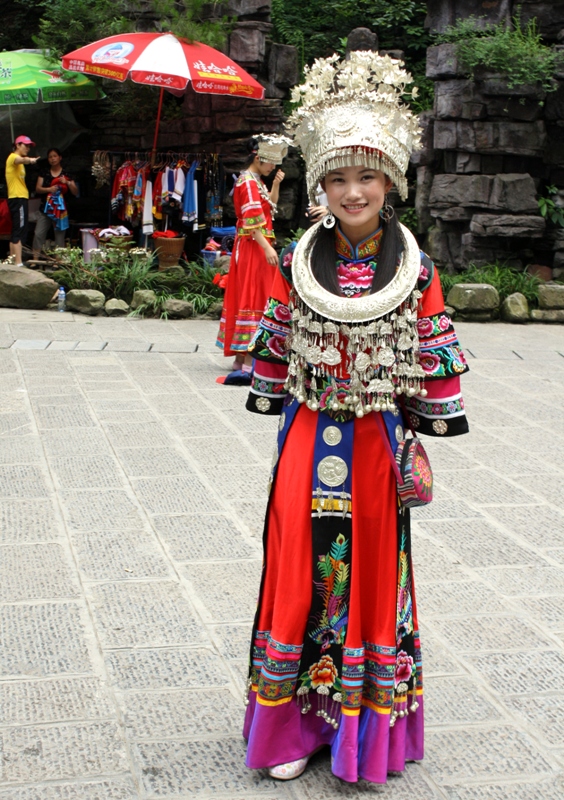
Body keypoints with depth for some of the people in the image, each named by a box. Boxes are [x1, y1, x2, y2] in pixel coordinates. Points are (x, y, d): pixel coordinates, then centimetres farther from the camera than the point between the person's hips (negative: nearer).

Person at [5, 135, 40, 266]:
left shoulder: (17, 159, 22)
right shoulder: (13, 157, -9)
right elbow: (20, 160, -36)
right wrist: (29, 159, -55)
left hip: (18, 198, 11)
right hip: (18, 198, -11)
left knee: (16, 232, 12)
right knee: (19, 232, -15)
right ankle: (19, 263, -21)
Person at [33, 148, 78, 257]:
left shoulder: (66, 174, 5)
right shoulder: (45, 173, 9)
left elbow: (75, 192, 2)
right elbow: (38, 189, 1)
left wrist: (67, 182, -16)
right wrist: (49, 189, -18)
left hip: (60, 208, -1)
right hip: (46, 208, 1)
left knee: (60, 235, 0)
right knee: (38, 234, -6)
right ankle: (35, 258, -2)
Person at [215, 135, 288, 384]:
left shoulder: (256, 181, 16)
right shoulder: (248, 182, -14)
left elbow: (270, 205, 28)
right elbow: (253, 220, -21)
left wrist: (276, 184, 13)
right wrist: (267, 248, -26)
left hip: (249, 248, 10)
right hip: (253, 246, -10)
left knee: (245, 296, 11)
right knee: (253, 297, -11)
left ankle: (241, 357, 17)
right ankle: (248, 362, -13)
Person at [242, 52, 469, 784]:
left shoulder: (416, 272, -3)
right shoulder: (297, 265, -1)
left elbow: (432, 363, 1)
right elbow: (276, 353, 5)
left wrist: (426, 434, 0)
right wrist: (278, 417, 5)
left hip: (377, 444, 0)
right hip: (309, 442, 1)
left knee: (373, 572, 8)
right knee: (302, 570, 4)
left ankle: (366, 727, 23)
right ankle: (293, 722, 19)